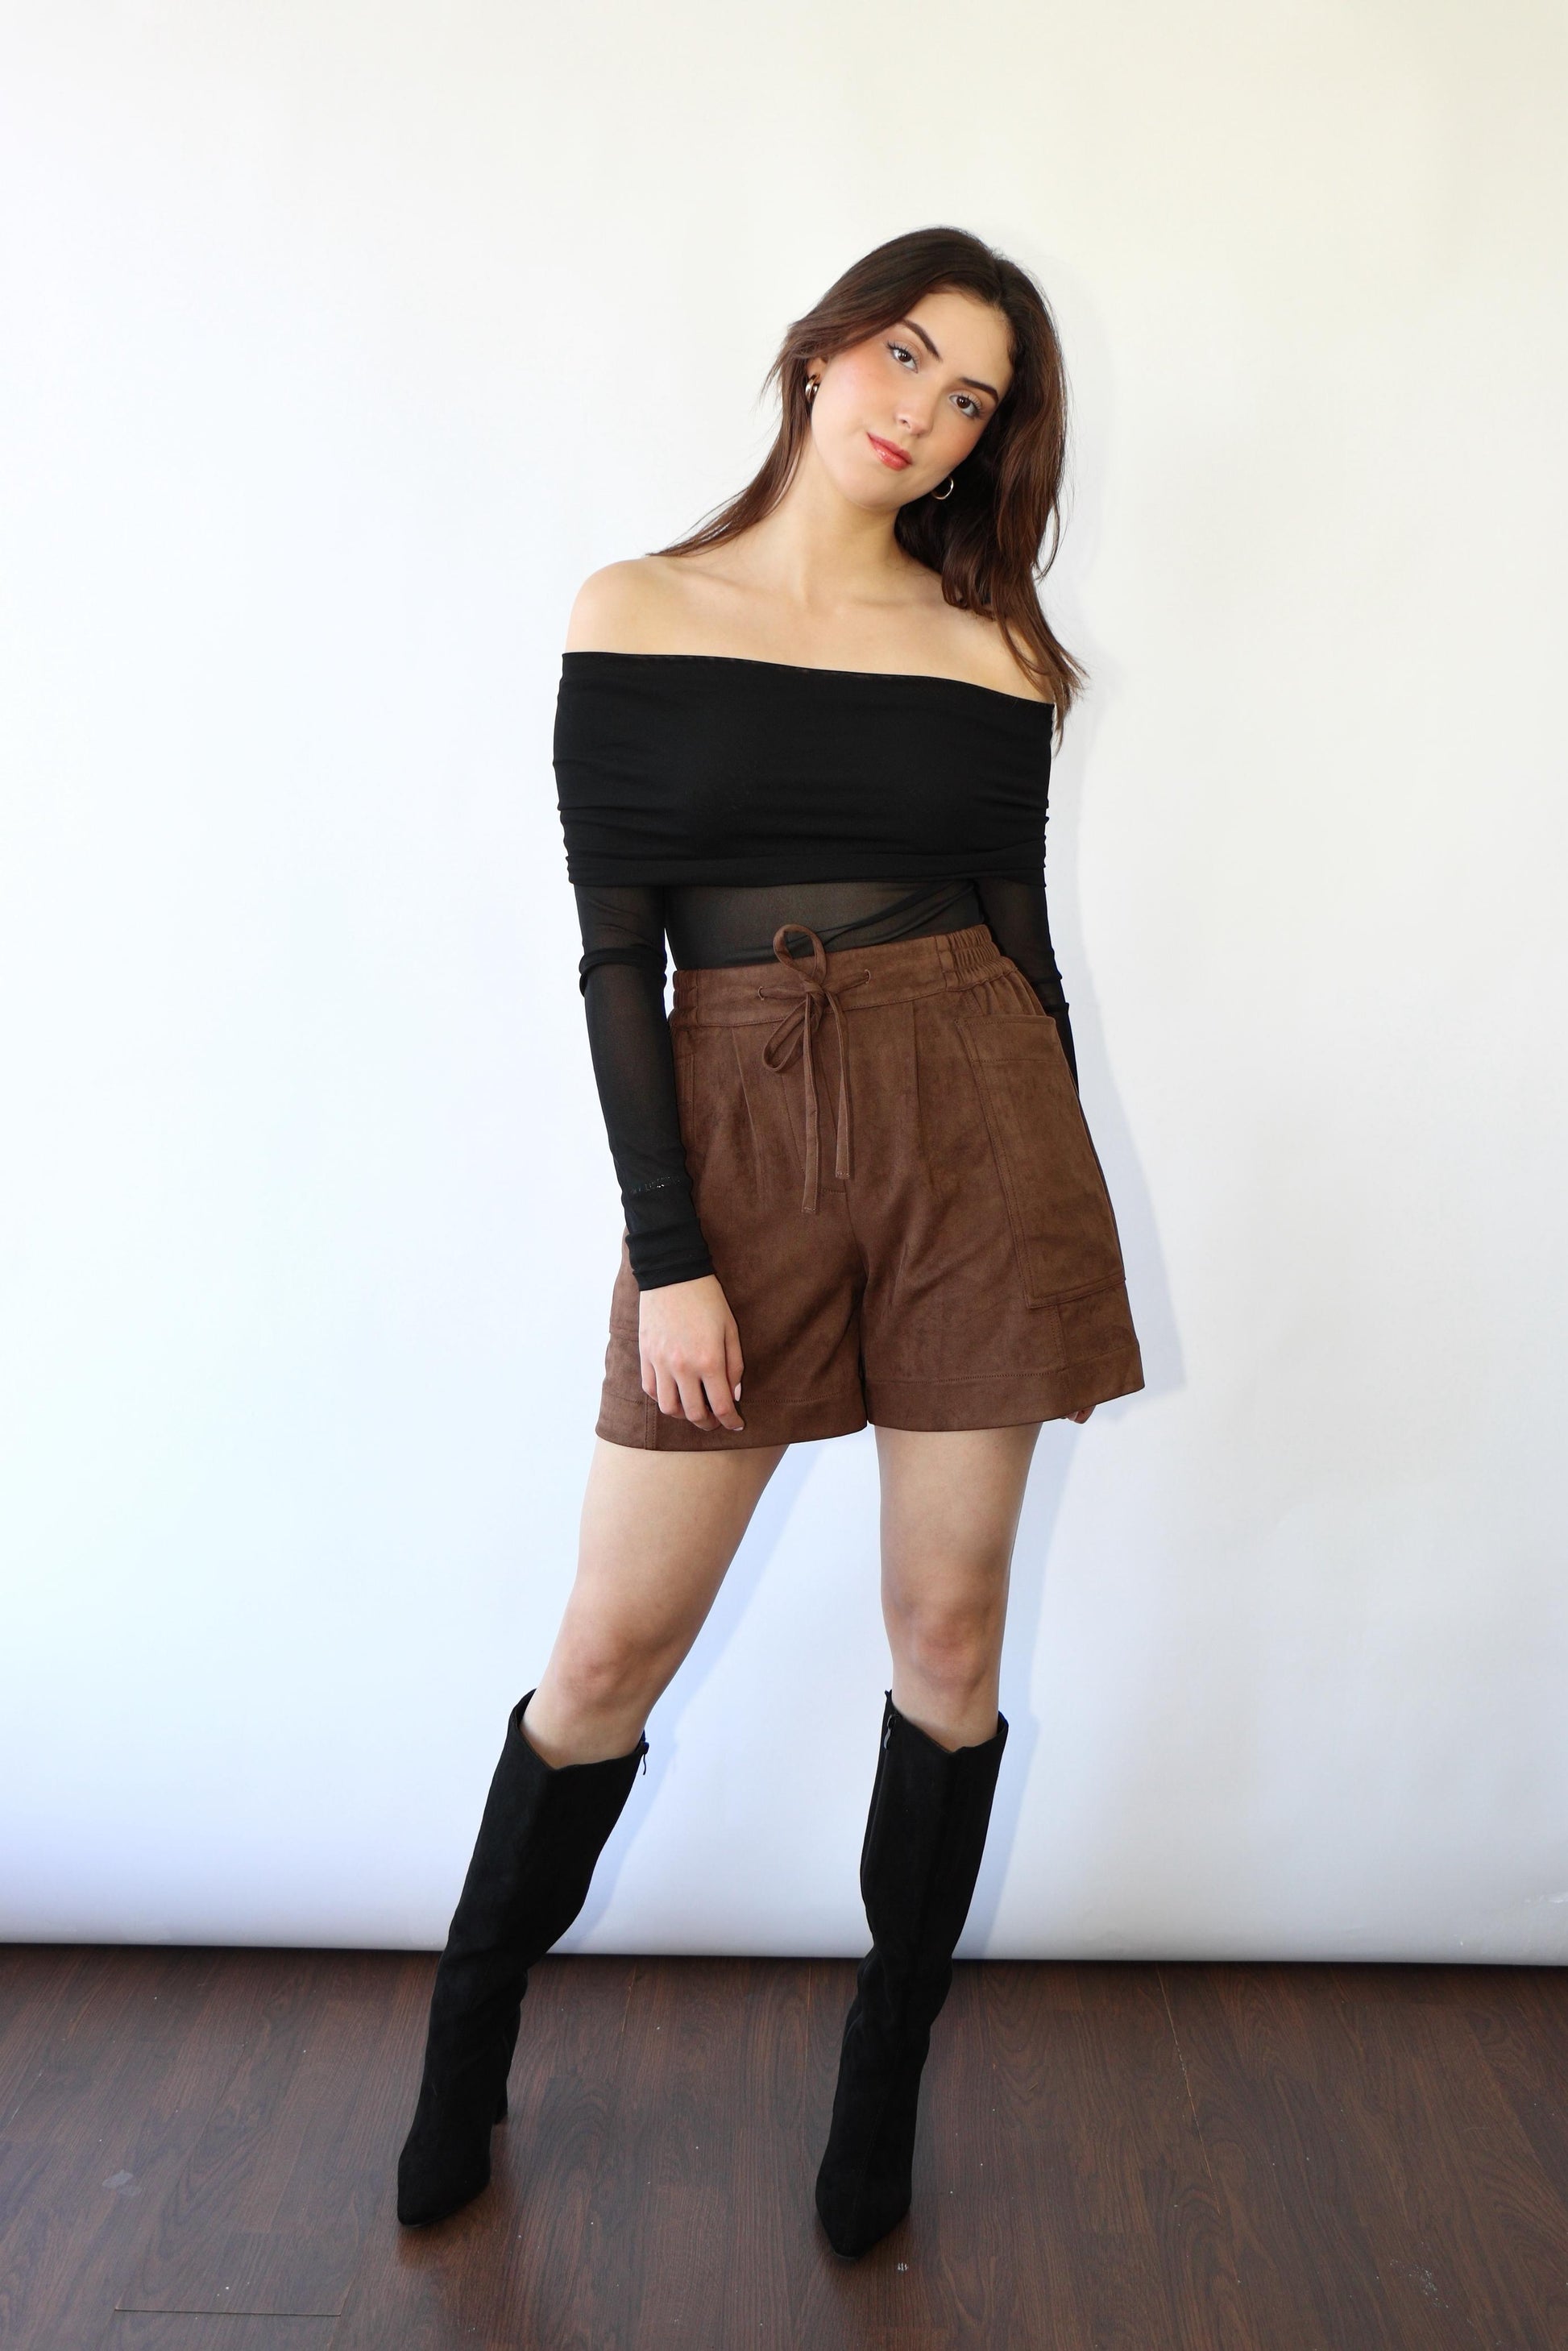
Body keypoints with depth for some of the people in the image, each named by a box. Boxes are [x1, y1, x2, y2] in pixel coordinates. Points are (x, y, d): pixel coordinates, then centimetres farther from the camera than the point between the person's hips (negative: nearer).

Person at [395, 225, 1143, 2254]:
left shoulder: (988, 650, 8)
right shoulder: (633, 615, 5)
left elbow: (1022, 940, 9)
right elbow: (612, 954, -1)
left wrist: (1071, 1235, 8)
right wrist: (667, 1252, -8)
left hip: (973, 1116, 2)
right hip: (731, 1137, -1)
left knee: (947, 1634, 9)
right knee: (611, 1647, 4)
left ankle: (884, 2068, 33)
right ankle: (466, 2045, 32)